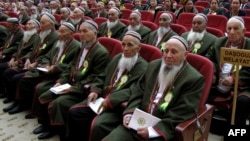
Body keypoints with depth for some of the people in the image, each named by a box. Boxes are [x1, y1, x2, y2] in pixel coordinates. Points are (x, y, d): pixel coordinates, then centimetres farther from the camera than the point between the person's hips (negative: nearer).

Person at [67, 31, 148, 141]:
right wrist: (95, 91, -2)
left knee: (97, 125, -30)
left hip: (119, 106, -7)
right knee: (74, 111, -4)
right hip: (102, 98, 7)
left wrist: (111, 99, -26)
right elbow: (102, 77, 17)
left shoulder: (143, 67, -10)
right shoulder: (117, 58, 14)